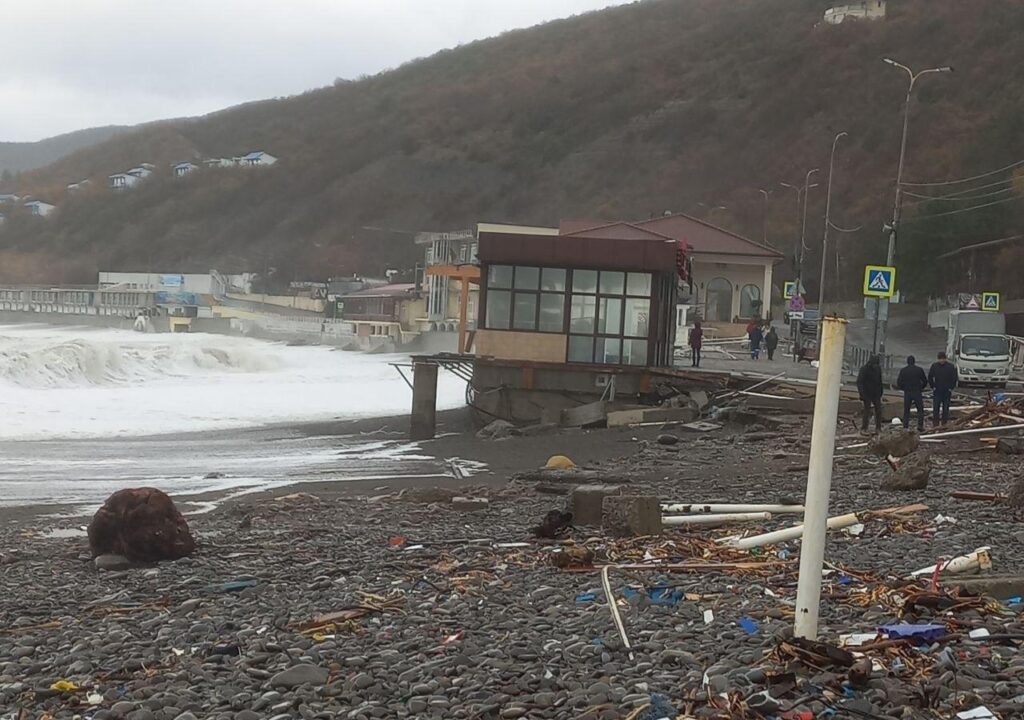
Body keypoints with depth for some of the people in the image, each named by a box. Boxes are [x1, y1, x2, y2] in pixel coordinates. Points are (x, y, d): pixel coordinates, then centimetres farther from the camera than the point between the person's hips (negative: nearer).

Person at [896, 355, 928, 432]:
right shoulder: (919, 370, -2)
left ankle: (905, 427, 3)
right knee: (920, 410, 7)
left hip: (907, 393, 1)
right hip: (917, 392, -1)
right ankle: (920, 426, -2)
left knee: (906, 411, 9)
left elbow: (899, 383, -2)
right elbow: (925, 381, 2)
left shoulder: (903, 371, 0)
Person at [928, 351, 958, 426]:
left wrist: (951, 388, -3)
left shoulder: (951, 366, -5)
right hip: (937, 391, 1)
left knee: (946, 409, 4)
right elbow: (930, 377, 8)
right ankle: (935, 424, -1)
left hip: (947, 391, -1)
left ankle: (944, 424, 12)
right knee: (935, 408, -5)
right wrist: (933, 387, 2)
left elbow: (955, 378, 1)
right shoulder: (934, 365, -1)